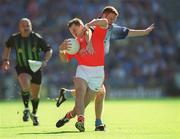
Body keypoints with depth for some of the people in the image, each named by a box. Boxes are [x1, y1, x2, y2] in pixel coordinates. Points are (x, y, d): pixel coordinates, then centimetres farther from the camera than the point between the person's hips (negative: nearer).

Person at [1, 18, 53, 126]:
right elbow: (7, 46, 16)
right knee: (25, 86, -31)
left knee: (35, 95, 9)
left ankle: (34, 114, 36)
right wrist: (6, 60, 10)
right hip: (22, 68, -1)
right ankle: (26, 109, -12)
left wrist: (45, 61, -22)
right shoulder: (14, 38, -7)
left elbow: (49, 50, -5)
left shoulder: (37, 38, -13)